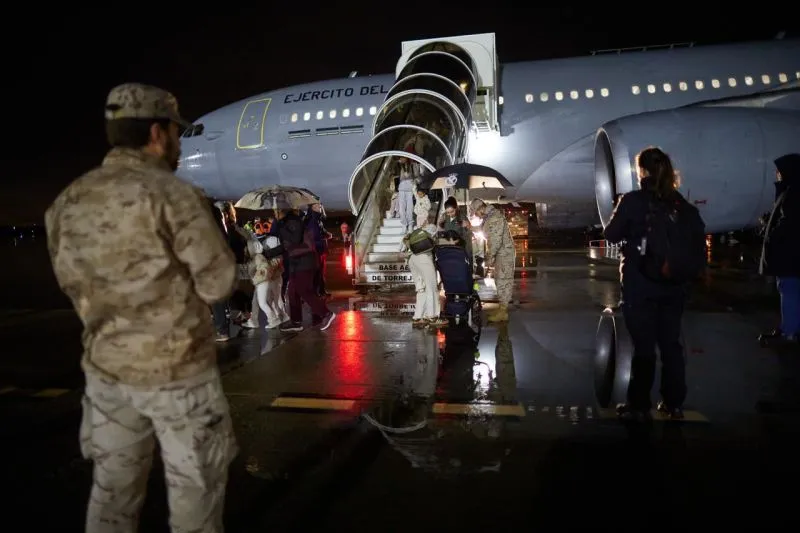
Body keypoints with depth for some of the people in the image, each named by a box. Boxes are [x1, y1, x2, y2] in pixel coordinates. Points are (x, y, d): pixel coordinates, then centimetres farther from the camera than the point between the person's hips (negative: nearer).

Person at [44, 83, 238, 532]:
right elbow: (219, 284, -15)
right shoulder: (173, 195, -17)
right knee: (195, 485, 11)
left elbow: (73, 282, 11)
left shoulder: (67, 203, 3)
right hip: (177, 370, -6)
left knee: (114, 485, 20)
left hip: (105, 367, 6)